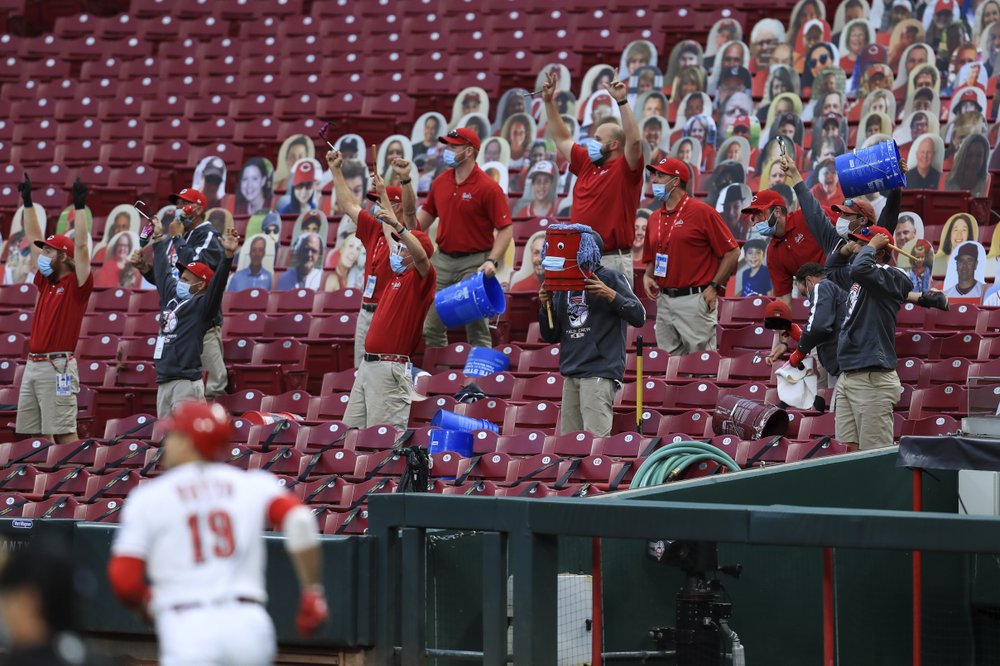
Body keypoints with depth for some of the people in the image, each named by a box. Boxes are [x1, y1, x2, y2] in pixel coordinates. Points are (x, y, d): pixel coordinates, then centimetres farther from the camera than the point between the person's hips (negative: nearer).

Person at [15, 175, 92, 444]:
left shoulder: (77, 285, -4)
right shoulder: (45, 281, 16)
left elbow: (80, 246, -14)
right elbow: (34, 240, 21)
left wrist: (80, 206, -14)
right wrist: (28, 202, 22)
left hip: (57, 367, -8)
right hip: (32, 365, 8)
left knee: (63, 432, -12)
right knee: (30, 432, 8)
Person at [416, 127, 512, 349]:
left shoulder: (488, 187, -12)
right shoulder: (440, 182, 6)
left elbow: (506, 229, -13)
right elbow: (426, 214, 20)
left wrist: (492, 261, -24)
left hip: (473, 263, -7)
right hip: (442, 260, 7)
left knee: (476, 329, -4)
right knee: (431, 327, 10)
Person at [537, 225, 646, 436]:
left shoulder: (610, 278, -1)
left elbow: (639, 317, -7)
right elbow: (551, 337, 20)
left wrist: (610, 295, -18)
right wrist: (546, 306, 2)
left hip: (600, 373, -7)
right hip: (571, 375, 7)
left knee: (595, 441, -17)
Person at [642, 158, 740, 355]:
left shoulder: (701, 212, -6)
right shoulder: (655, 218, 14)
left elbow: (732, 252, -6)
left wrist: (714, 286, -10)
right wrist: (647, 276, 5)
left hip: (695, 300, -7)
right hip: (664, 300, 7)